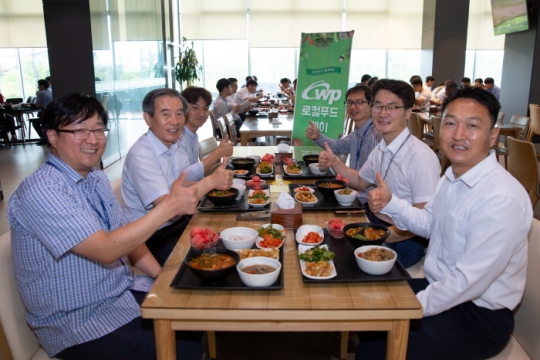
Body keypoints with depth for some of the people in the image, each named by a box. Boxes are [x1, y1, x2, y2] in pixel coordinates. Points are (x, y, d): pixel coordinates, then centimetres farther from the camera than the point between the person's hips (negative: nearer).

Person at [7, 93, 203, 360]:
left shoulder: (97, 179, 5)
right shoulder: (40, 192, -22)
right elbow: (106, 249, -29)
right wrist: (169, 206, -29)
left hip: (125, 293, 8)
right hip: (77, 323, -8)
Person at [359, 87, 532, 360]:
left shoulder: (502, 198, -28)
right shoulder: (454, 176, 1)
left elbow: (470, 281, -27)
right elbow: (430, 224, 14)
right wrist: (390, 203, -3)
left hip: (478, 317, -8)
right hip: (440, 287, 8)